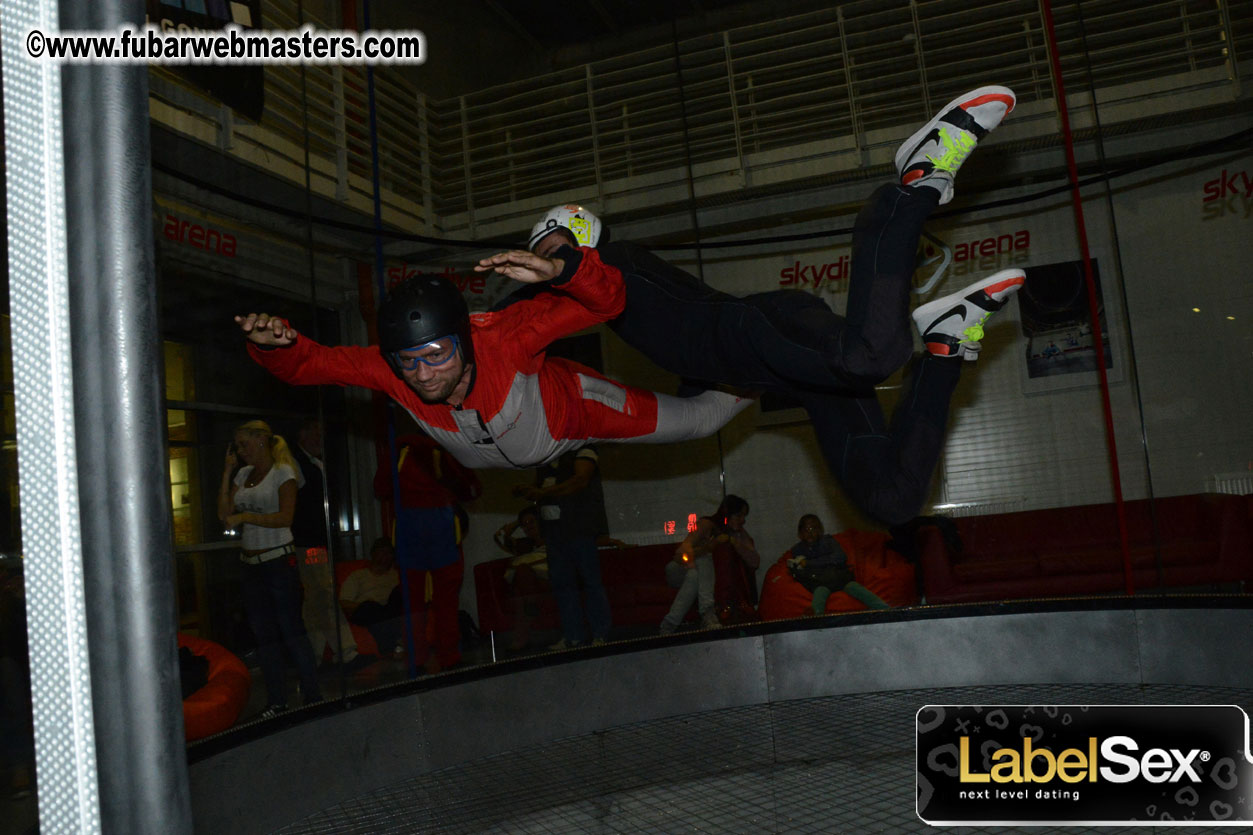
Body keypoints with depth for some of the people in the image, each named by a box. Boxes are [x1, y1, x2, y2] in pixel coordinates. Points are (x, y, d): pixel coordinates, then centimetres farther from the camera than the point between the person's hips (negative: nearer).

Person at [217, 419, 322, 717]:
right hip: (251, 564, 7)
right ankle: (277, 701, 16)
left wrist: (245, 517, -17)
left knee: (291, 630, -6)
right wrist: (227, 471, 6)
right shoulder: (243, 474, 15)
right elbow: (224, 514, 6)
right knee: (263, 634, 9)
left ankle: (313, 696, 3)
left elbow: (285, 517, -13)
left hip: (279, 561, -7)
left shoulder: (282, 471, -4)